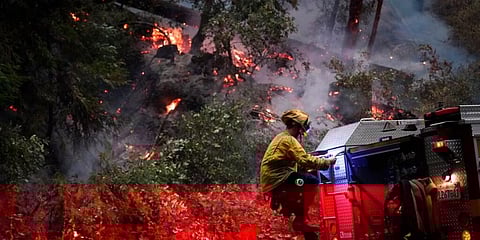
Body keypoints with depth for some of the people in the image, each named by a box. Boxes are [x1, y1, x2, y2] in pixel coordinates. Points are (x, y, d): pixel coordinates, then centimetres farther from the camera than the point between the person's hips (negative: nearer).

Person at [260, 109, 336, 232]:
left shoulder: (281, 137, 21)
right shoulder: (289, 140, -12)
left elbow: (299, 161, 19)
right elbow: (305, 160, -22)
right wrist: (327, 162, -11)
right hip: (276, 181, -10)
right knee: (313, 182, -18)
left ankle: (281, 199, 14)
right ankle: (300, 220, -16)